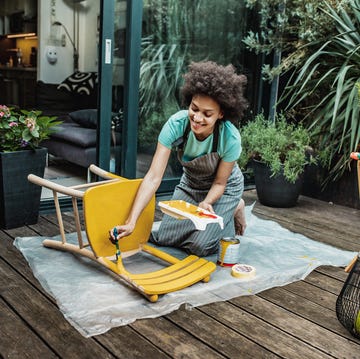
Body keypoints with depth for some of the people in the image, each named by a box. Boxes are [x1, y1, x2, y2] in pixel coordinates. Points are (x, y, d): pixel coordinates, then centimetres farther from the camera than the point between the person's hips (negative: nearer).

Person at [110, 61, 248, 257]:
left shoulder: (230, 138, -35)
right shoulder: (176, 124, -32)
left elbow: (219, 183, -17)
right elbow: (154, 176, -35)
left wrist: (206, 203, -39)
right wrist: (131, 222, -43)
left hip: (223, 189, -3)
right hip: (190, 184, 3)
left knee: (200, 246, -14)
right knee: (164, 238, 0)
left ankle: (234, 210, 14)